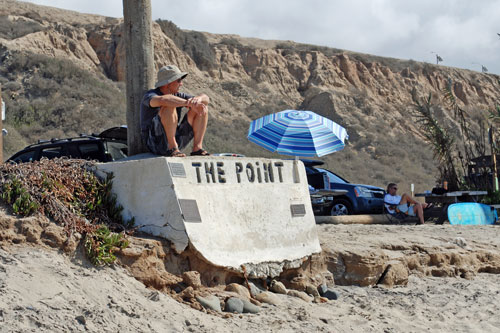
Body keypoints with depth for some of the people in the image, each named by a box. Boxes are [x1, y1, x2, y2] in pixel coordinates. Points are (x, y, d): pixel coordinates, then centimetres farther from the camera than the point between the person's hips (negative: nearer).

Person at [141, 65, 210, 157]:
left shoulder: (177, 96, 9)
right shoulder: (150, 96, -12)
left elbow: (206, 99, 1)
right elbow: (163, 100, -38)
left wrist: (198, 99, -23)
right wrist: (189, 103, -39)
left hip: (175, 140, 7)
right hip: (156, 142, -7)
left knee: (202, 108, -2)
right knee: (169, 106, -30)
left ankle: (197, 148, -12)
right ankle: (173, 148, -26)